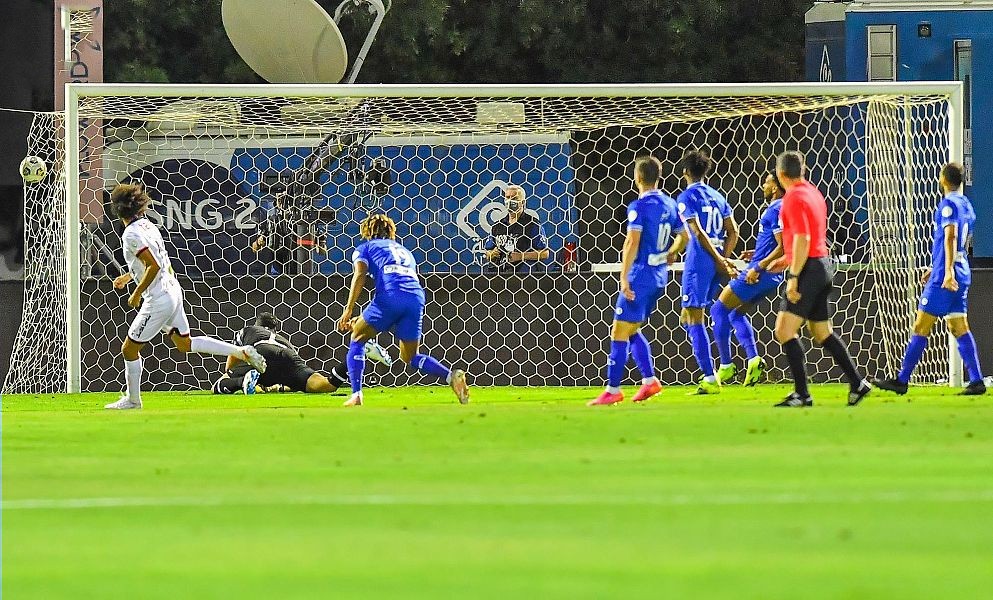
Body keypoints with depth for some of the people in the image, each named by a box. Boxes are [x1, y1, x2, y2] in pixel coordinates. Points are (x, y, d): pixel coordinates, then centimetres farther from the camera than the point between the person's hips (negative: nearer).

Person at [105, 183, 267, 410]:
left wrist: (137, 294, -16)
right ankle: (242, 352, 15)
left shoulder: (132, 234, -18)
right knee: (185, 344, 20)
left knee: (129, 349, 4)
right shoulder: (147, 225, 10)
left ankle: (132, 400, 16)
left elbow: (154, 266, -25)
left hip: (158, 300, -9)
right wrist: (128, 277, 29)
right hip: (173, 291, 9)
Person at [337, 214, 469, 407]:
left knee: (358, 338, 16)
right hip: (417, 297, 5)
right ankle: (451, 376, -6)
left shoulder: (365, 248, 22)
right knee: (410, 357, 19)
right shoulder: (404, 252, 37)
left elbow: (360, 274, 3)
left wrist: (348, 310, -4)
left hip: (390, 295, -5)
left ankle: (356, 395, 1)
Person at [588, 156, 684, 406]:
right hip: (660, 276, 8)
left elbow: (632, 243, -21)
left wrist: (624, 278, -21)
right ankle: (649, 380, 11)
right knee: (632, 330, 20)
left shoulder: (639, 207, -14)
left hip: (640, 274, -8)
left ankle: (613, 390, -3)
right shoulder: (669, 204, 8)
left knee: (619, 332, -3)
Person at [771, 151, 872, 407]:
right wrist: (788, 259, 30)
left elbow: (802, 240, -21)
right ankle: (857, 383, 18)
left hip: (809, 270, -10)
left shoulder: (794, 198, -13)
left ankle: (802, 394, -16)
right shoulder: (813, 193, 15)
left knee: (784, 330, -11)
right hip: (823, 265, 10)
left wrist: (794, 276, -22)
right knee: (822, 332, 17)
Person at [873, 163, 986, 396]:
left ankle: (901, 380, -2)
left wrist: (948, 272, -33)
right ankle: (976, 381, 1)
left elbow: (950, 238, -24)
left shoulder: (948, 204, -11)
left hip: (943, 278, -9)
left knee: (921, 327, -4)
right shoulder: (966, 205, 17)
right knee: (959, 328, 8)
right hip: (962, 275, 9)